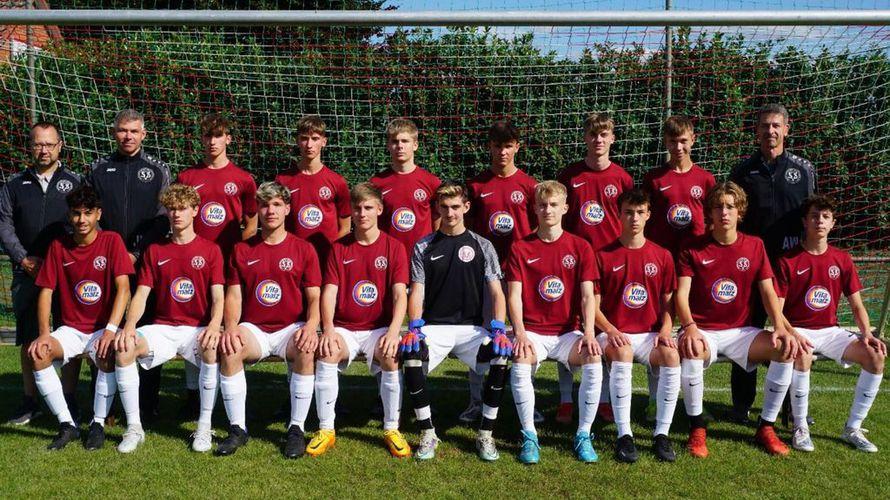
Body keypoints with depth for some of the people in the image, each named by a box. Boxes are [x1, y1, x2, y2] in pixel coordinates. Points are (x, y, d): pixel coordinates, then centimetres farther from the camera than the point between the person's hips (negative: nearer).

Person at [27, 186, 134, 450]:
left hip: (104, 328, -3)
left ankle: (98, 424, -12)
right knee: (37, 354, -24)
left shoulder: (111, 241, -7)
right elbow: (46, 291, 1)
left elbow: (123, 289, -15)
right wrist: (44, 333, -13)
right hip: (71, 329, 3)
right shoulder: (58, 246, 2)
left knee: (109, 355, -34)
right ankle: (67, 425, -11)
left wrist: (110, 330, -26)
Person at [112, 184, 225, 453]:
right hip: (162, 328, 3)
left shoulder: (210, 250, 5)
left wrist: (214, 326, -25)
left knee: (212, 349, -36)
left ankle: (205, 426, -20)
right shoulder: (154, 251, 12)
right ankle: (134, 427, -13)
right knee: (123, 348, -25)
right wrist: (129, 325, -16)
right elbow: (141, 294, 4)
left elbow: (218, 297, -4)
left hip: (198, 328, -2)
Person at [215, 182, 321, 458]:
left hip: (292, 327, -1)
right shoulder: (241, 250, 11)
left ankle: (296, 429, -19)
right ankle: (237, 428, -15)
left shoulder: (303, 249, 6)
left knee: (306, 350, -33)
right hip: (253, 328, 2)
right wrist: (231, 327, -14)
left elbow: (314, 297, 0)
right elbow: (233, 295, 6)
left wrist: (311, 325, -20)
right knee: (228, 349, -29)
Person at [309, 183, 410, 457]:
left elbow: (400, 295, -8)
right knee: (326, 353, -28)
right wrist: (328, 329, -19)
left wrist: (393, 332, -24)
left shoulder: (394, 247, 1)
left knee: (391, 356, -31)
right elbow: (329, 292, -2)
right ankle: (326, 430, -13)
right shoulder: (339, 248, 6)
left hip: (380, 327, -1)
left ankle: (391, 429, -10)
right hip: (344, 328, 1)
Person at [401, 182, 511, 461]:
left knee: (502, 358, -28)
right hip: (433, 326, 0)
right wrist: (414, 328, -17)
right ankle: (427, 434, -12)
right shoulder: (424, 247, 8)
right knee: (410, 358, -31)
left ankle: (485, 435, -10)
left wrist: (498, 329, -15)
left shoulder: (482, 246, 8)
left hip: (471, 327, 0)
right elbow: (417, 292, 1)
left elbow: (496, 292, 1)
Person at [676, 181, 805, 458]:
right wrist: (689, 327, -30)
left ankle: (766, 426, -4)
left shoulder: (755, 246, 7)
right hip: (703, 331, -3)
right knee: (691, 352, -37)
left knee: (788, 349, -22)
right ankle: (696, 428, -15)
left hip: (741, 331, 3)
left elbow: (768, 292, 2)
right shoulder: (693, 249, -1)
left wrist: (781, 327, -16)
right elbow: (681, 295, -11)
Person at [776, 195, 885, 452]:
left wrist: (866, 334, -9)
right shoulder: (788, 261, -8)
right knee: (802, 356, -37)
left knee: (876, 357, -17)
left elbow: (856, 305, 8)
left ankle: (852, 429, -2)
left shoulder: (842, 260, 5)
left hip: (830, 330, 5)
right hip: (797, 329, -4)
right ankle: (800, 428, -17)